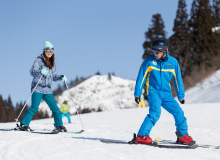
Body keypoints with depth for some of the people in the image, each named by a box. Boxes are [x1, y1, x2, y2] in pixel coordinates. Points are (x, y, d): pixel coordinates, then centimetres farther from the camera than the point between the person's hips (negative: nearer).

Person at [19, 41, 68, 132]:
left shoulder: (52, 63, 17)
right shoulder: (39, 60, -2)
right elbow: (32, 72, -13)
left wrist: (61, 77, 5)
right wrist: (40, 71, -32)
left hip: (47, 90, 6)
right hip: (38, 88, -6)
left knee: (55, 108, 4)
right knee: (34, 107, -17)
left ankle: (59, 125, 18)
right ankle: (23, 124, -12)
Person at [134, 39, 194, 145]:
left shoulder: (173, 62, 1)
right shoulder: (149, 61, -6)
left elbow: (177, 79, 11)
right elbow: (141, 78, 0)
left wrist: (181, 96, 15)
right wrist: (137, 94, -1)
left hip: (166, 94, 4)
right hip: (153, 91, -3)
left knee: (178, 112, -3)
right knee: (155, 112, -24)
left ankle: (182, 135, 15)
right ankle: (142, 135, -22)